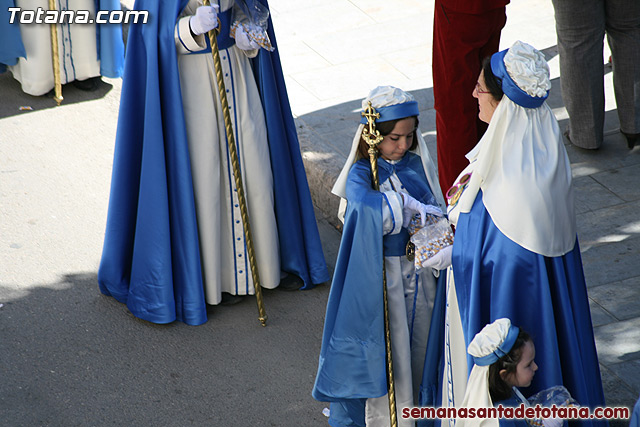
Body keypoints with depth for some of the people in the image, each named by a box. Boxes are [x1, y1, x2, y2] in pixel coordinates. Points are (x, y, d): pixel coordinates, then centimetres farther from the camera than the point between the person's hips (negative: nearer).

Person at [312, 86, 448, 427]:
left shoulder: (417, 163, 1)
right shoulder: (362, 172, -13)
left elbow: (438, 211, 0)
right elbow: (363, 201, -37)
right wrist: (411, 206, -34)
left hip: (421, 268, 5)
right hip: (383, 274, -5)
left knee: (419, 341, 16)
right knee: (387, 349, 4)